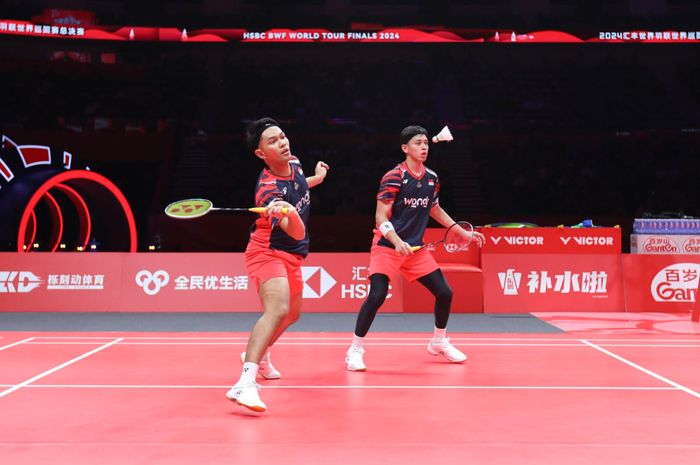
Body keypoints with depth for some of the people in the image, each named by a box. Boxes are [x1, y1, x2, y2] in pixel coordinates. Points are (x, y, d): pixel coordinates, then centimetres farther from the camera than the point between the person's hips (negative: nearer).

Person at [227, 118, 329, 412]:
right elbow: (297, 232, -41)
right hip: (268, 252, -9)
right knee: (277, 310, -33)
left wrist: (317, 179, 23)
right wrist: (289, 214, -59)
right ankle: (245, 383, -42)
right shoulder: (268, 189, -29)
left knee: (292, 313, 26)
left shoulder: (294, 164, -3)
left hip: (291, 256, 9)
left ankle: (259, 355, 51)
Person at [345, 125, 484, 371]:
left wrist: (463, 232, 21)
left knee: (444, 293, 4)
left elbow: (435, 210, 23)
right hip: (387, 246, -6)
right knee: (377, 295, -21)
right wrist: (397, 242, -31)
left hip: (416, 248, 6)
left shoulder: (432, 178, 6)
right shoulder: (393, 177, -13)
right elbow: (381, 217, -16)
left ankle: (439, 342, 29)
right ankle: (355, 349, -5)